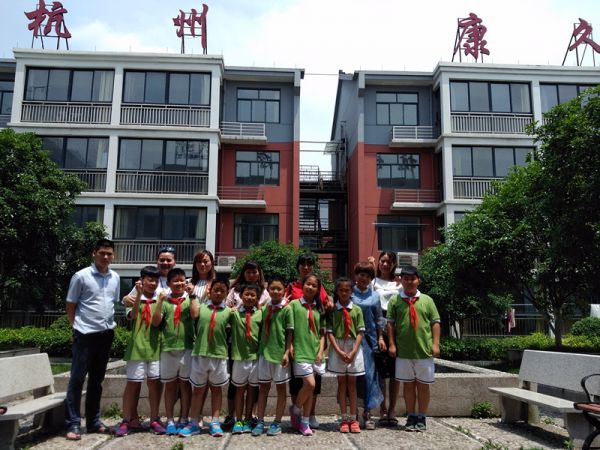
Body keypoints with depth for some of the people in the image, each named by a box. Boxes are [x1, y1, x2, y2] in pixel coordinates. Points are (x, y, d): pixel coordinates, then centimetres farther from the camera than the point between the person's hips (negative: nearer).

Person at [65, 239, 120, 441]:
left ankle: (93, 421, 22)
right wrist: (77, 327, -1)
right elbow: (70, 306, -1)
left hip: (106, 334, 5)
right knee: (77, 379, -1)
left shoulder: (115, 278, 7)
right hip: (85, 334, -5)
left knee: (97, 379, 13)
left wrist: (109, 324, 11)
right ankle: (73, 424, 6)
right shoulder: (81, 276, -7)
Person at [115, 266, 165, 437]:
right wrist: (139, 294, -25)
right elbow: (133, 315, -17)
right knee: (133, 383, 2)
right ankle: (125, 421, 10)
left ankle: (154, 420, 15)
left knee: (155, 383, 5)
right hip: (137, 346, -2)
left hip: (155, 346, 2)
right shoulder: (134, 299, 3)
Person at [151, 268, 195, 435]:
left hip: (186, 347, -1)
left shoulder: (190, 299, 4)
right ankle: (170, 420, 16)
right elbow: (156, 323, -2)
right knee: (170, 385, 8)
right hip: (168, 348, 1)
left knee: (185, 384, 6)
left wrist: (191, 296, -13)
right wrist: (160, 301, -10)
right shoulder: (165, 301, 6)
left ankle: (184, 420, 15)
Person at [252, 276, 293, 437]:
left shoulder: (287, 309, -8)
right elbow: (262, 329, 11)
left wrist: (287, 352, -12)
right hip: (264, 351, 4)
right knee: (263, 387, 10)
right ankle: (260, 422, 18)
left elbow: (289, 332, -7)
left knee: (280, 387, 7)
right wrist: (260, 347, 6)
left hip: (280, 353, -4)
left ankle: (277, 423, 16)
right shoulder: (265, 307, 5)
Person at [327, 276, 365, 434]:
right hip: (337, 348, 0)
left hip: (353, 349, 0)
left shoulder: (357, 310, 1)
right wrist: (339, 351, -12)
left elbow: (360, 333, -1)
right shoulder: (332, 310, 0)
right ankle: (344, 419, 11)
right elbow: (329, 332, -4)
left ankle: (353, 419, 11)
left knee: (352, 382, 6)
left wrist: (353, 352, -10)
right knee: (341, 382, 6)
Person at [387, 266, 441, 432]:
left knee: (423, 385, 9)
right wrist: (392, 344, -3)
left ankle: (421, 418, 22)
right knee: (408, 385, 11)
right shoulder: (395, 300, 1)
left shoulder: (427, 300, 3)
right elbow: (390, 324, 2)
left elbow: (435, 323, 3)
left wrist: (435, 344, -3)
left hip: (424, 350, 0)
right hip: (403, 351, 0)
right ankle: (411, 417, 23)